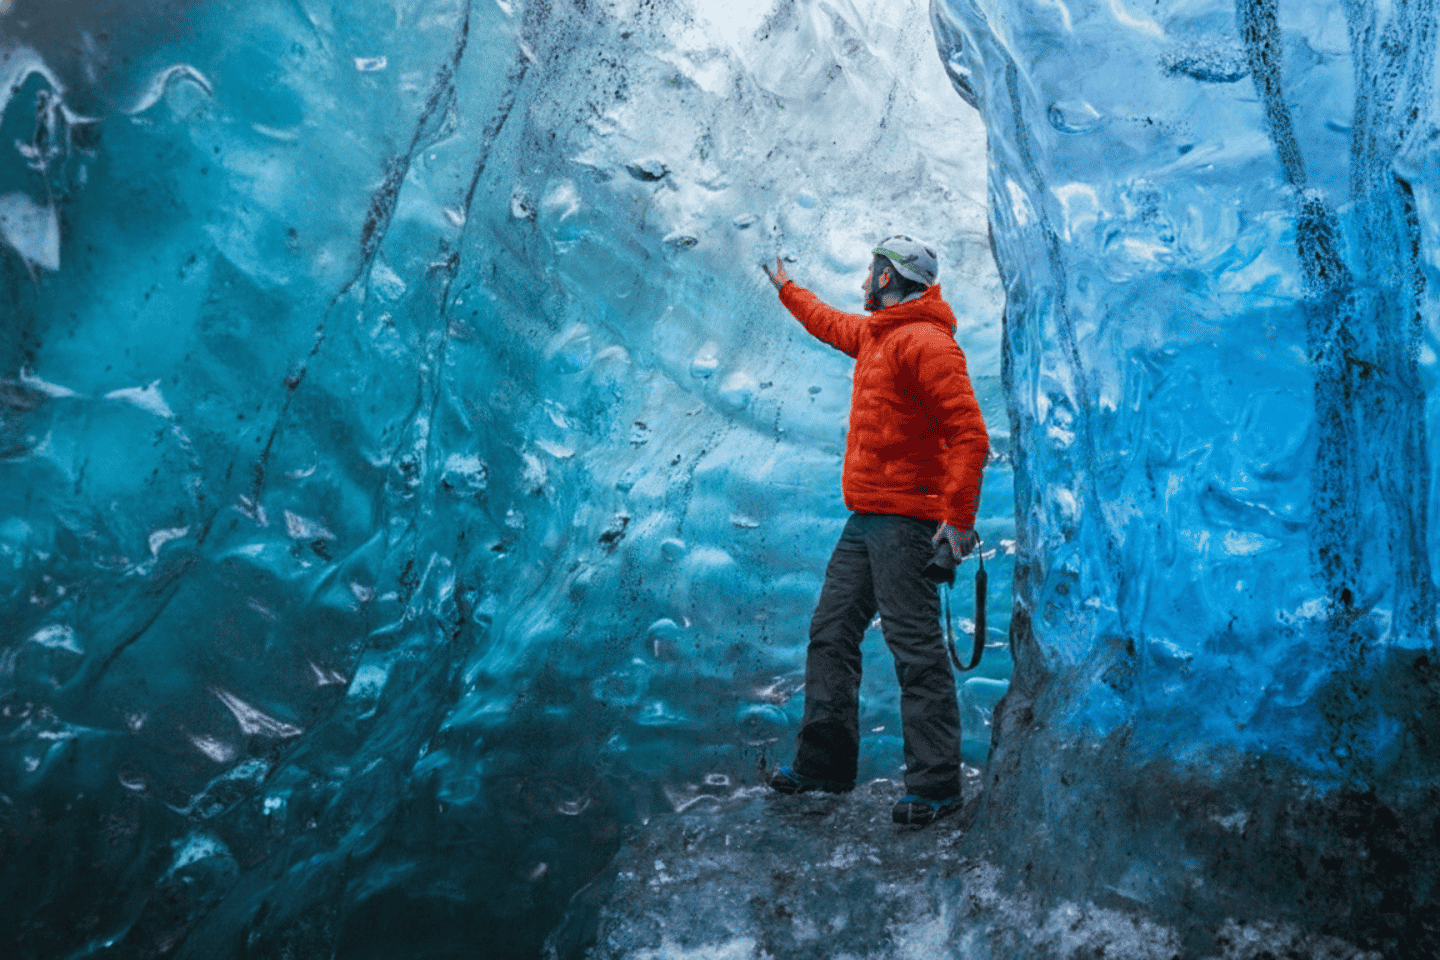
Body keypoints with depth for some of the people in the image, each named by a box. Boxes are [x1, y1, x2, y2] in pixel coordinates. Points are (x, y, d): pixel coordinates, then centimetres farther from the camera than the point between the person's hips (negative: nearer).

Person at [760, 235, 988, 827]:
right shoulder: (874, 334, 17)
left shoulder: (925, 342, -13)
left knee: (915, 647, -9)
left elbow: (970, 434, -21)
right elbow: (831, 324, 41)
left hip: (906, 520, -10)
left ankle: (936, 786, -2)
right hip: (867, 518, 10)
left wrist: (959, 516, -26)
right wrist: (786, 289, 53)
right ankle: (824, 762, 20)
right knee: (831, 632, 11)